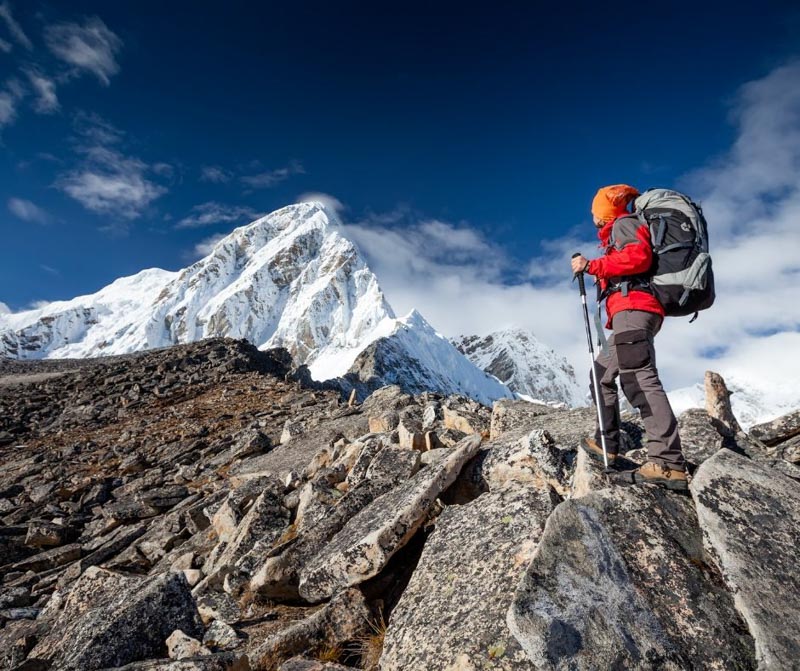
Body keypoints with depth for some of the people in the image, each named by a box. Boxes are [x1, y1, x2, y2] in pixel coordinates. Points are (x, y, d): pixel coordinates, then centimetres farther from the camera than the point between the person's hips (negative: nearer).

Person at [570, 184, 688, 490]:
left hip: (633, 308, -11)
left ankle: (669, 463, -30)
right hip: (635, 312, 11)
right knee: (602, 374, 15)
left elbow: (639, 256, -14)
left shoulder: (622, 223, 5)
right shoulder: (621, 231, 32)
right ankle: (606, 443, 17)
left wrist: (591, 266, -13)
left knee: (639, 377, -23)